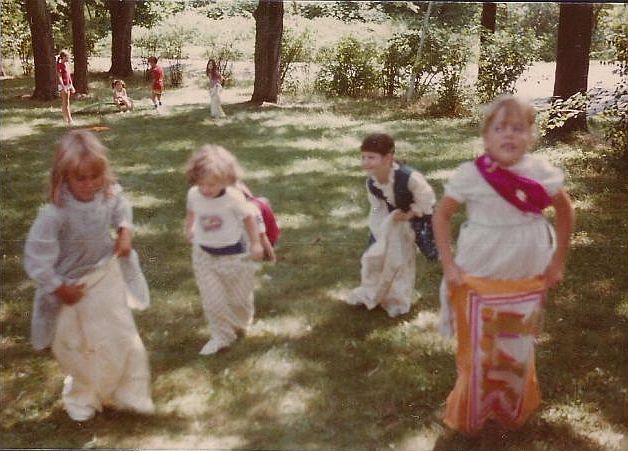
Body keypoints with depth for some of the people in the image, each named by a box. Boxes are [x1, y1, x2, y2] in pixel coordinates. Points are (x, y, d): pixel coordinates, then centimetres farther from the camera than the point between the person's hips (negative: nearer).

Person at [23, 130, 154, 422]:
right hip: (73, 284, -4)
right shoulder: (55, 214, -35)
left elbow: (121, 207, 7)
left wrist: (125, 230, -10)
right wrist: (58, 287, -18)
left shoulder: (109, 194, -20)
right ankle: (83, 395, 47)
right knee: (79, 346, 18)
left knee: (121, 337, 16)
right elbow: (36, 254, -26)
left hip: (107, 274, 4)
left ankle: (126, 392, 40)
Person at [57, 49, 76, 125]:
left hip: (68, 85, 8)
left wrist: (72, 86, 18)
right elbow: (59, 77, -17)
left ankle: (65, 118, 19)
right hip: (63, 85, -8)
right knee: (65, 102, -7)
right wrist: (63, 87, -22)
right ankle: (69, 119, -8)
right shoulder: (59, 65, -13)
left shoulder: (67, 64, 11)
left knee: (65, 102, 12)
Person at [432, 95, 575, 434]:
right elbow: (441, 216, -5)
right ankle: (468, 417, 36)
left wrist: (558, 262, 5)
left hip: (527, 285, 2)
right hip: (478, 283, -2)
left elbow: (565, 212, 7)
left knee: (518, 354, 18)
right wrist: (449, 266, -10)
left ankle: (513, 414, 44)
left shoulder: (541, 172, -9)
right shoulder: (470, 175, -16)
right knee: (477, 354, 12)